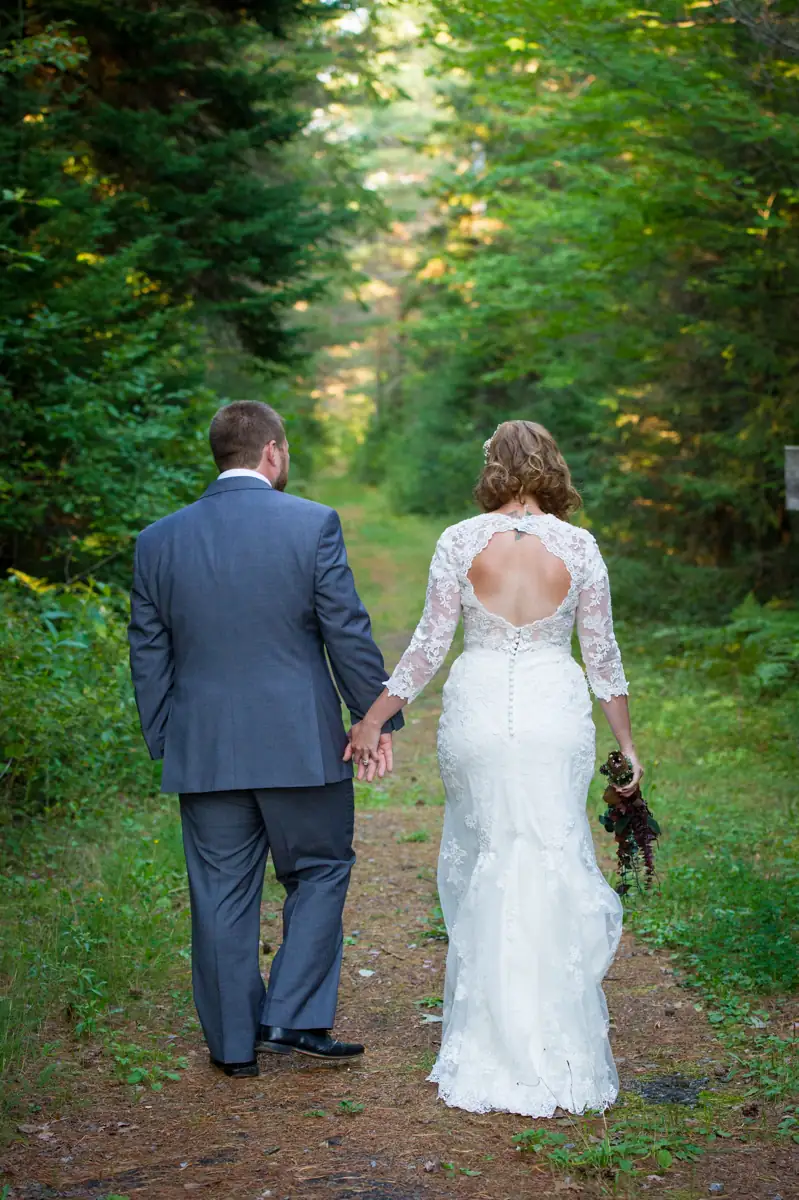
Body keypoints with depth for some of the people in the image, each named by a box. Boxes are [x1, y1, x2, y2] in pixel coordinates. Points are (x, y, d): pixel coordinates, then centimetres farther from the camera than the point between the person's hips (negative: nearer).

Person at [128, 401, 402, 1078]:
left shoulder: (159, 541, 4)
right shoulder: (312, 524, -7)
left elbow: (149, 657, 7)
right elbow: (348, 634, -7)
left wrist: (164, 744, 15)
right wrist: (378, 719, 3)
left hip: (202, 751, 3)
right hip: (300, 744, -3)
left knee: (222, 894, 11)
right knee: (320, 873, 14)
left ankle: (234, 1043, 19)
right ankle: (293, 1021, 8)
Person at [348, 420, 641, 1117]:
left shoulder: (460, 542, -4)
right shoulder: (579, 547, -2)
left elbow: (430, 644, -3)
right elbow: (602, 654, 3)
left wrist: (376, 718, 7)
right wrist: (626, 741, 14)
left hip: (477, 712, 0)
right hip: (555, 714, 0)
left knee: (480, 869, 11)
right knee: (552, 872, 5)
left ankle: (487, 1048, 17)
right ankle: (557, 1052, 10)